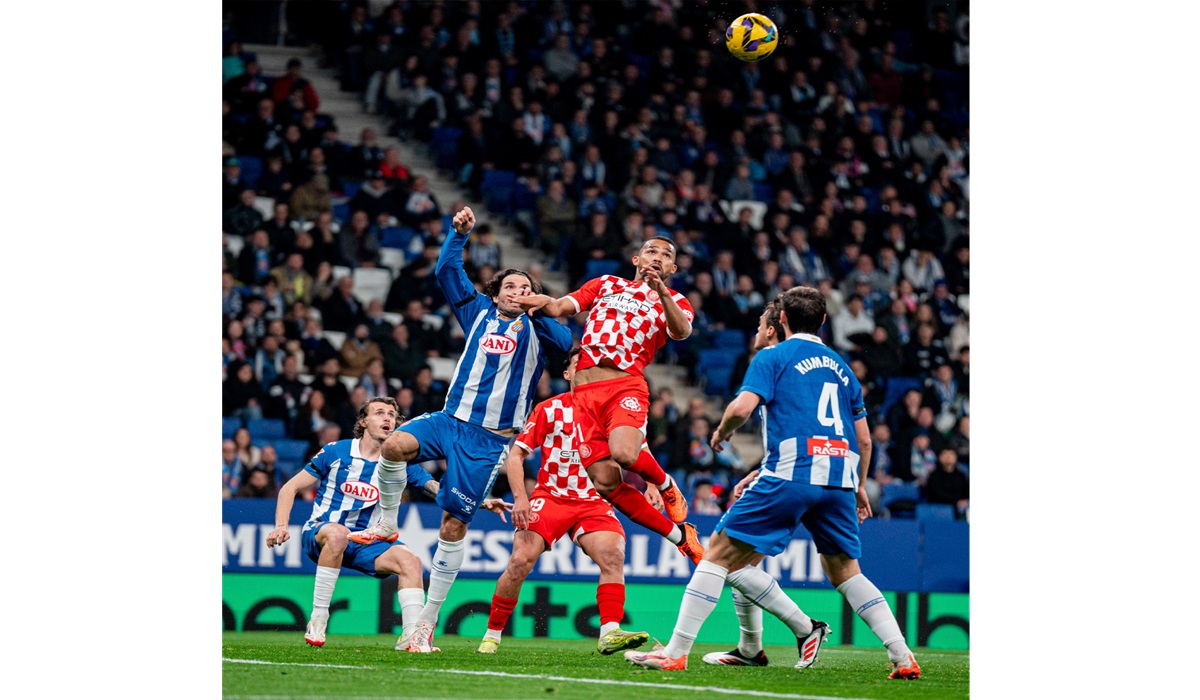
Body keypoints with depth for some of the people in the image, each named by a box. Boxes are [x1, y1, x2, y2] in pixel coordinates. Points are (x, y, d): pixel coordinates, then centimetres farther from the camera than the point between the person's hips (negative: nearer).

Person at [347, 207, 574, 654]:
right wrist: (459, 232, -1)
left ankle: (427, 622, 4)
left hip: (490, 440, -2)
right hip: (451, 419, 2)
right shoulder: (479, 313, 14)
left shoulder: (535, 328, 10)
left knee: (454, 524, -3)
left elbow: (565, 344, -10)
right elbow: (447, 271, 11)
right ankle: (387, 522, -5)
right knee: (396, 445, -30)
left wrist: (538, 311, -14)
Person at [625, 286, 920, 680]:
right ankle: (903, 658, 9)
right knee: (845, 573, 19)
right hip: (840, 478, 5)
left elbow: (742, 407, -10)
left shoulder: (773, 357, 5)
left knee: (721, 555, -1)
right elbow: (865, 440, 23)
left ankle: (676, 652, -9)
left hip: (790, 474, -5)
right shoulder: (841, 366, 22)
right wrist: (858, 486, 37)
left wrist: (721, 433, 11)